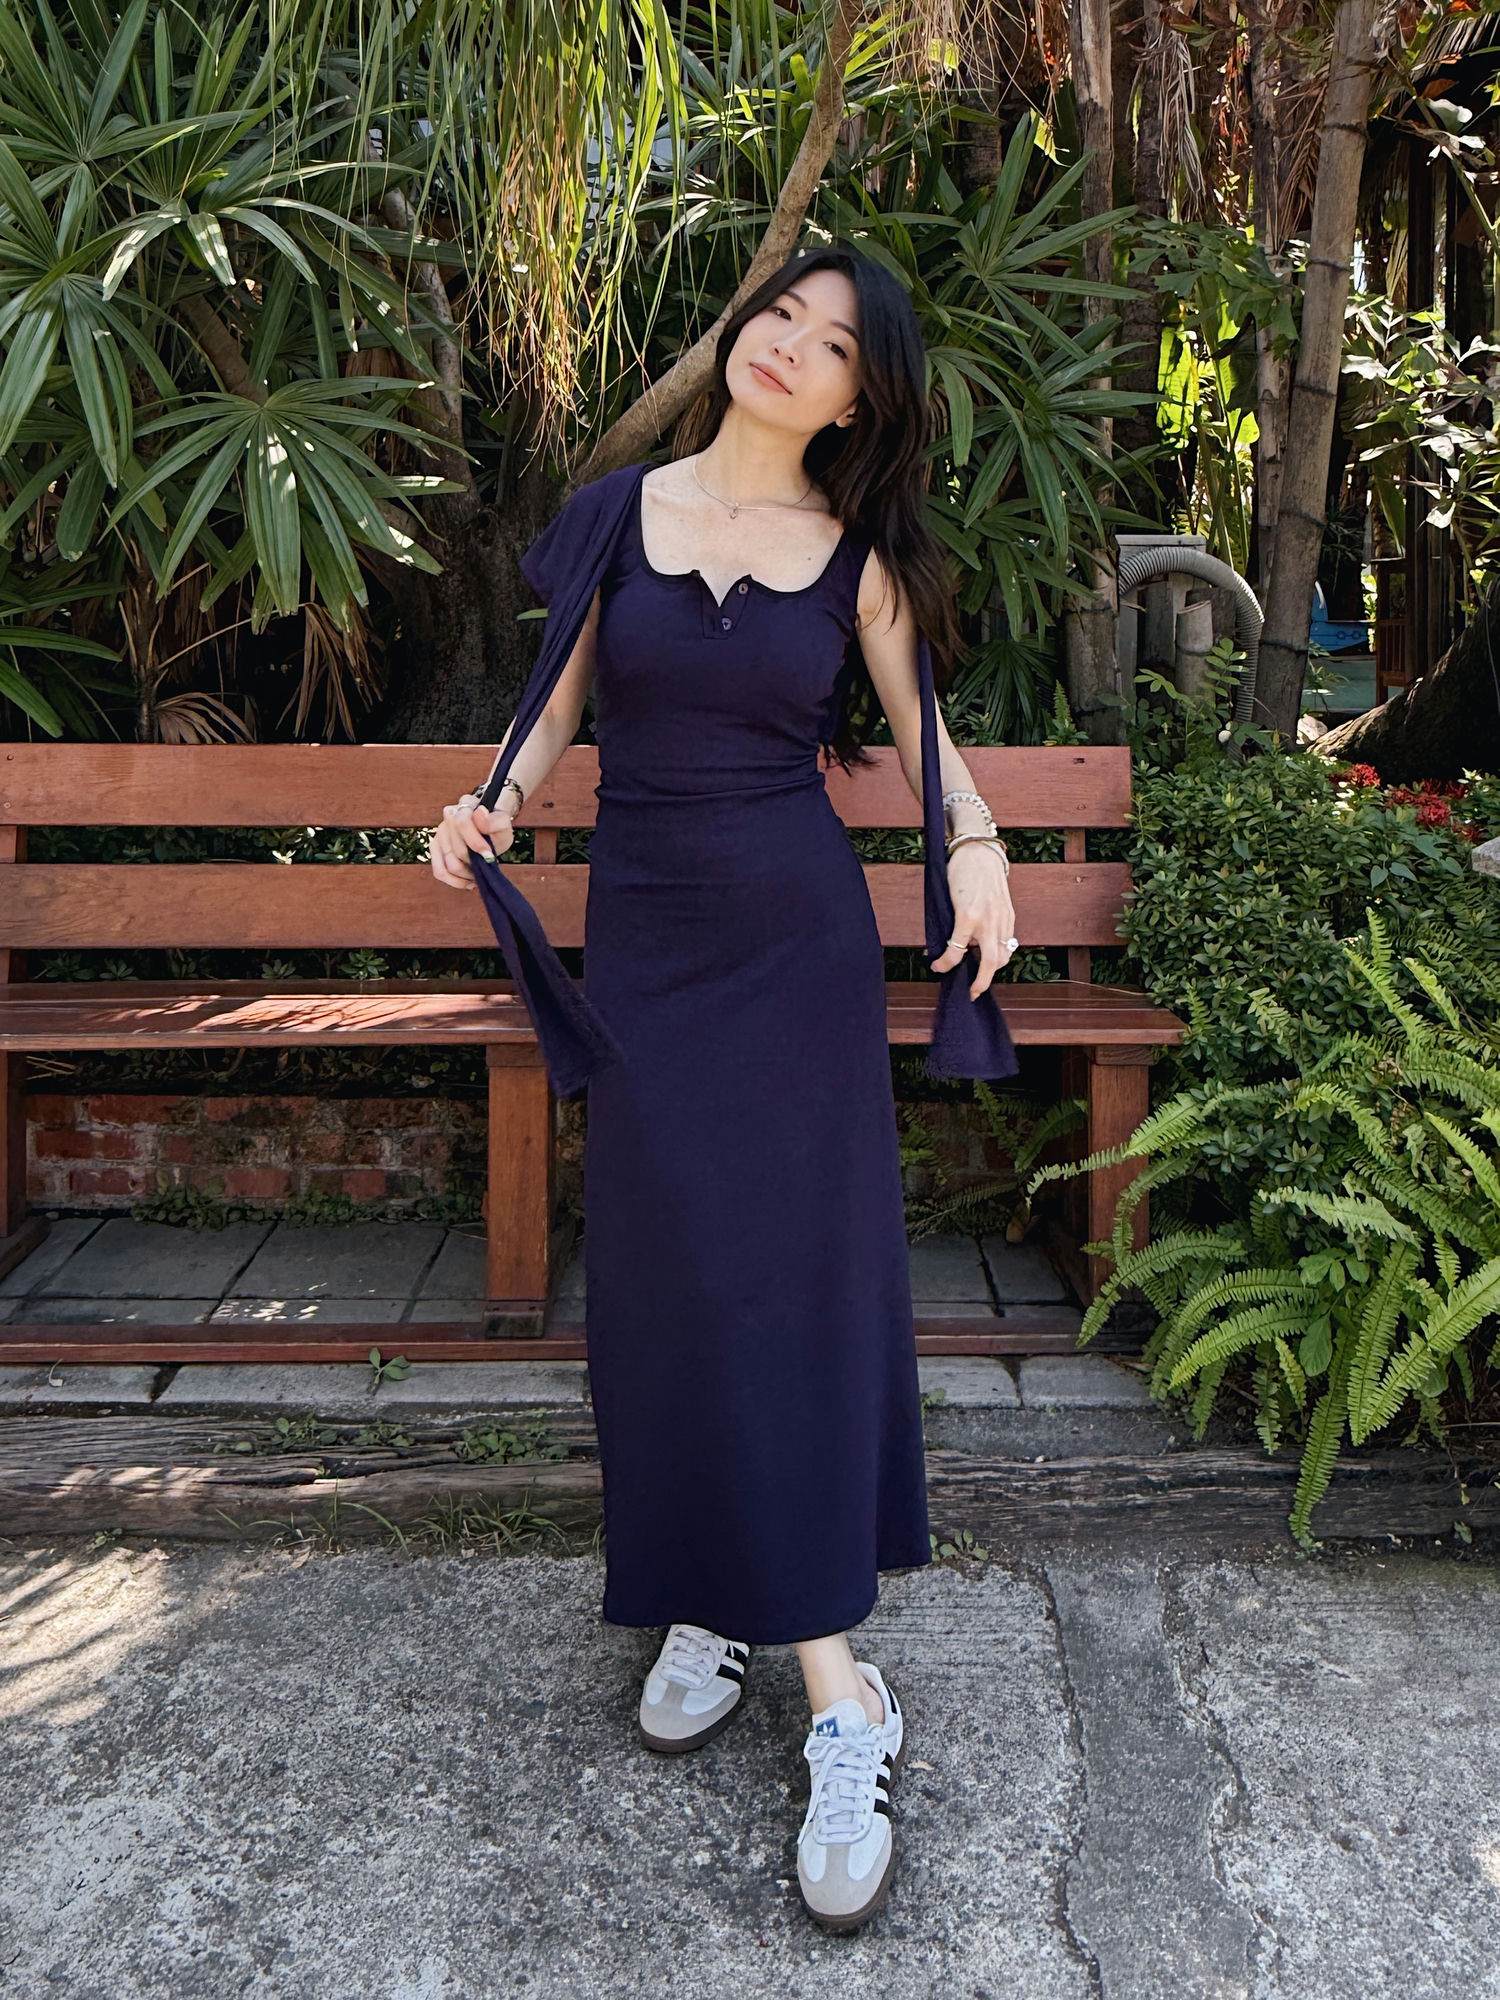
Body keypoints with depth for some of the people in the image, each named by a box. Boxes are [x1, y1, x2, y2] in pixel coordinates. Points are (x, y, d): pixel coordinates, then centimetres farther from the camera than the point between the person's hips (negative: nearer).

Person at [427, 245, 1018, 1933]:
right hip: (645, 935, 2)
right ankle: (706, 1607, 18)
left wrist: (976, 844, -8)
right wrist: (494, 803, -8)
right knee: (665, 1273, 2)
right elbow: (560, 698, 12)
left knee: (799, 1269, -5)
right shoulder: (622, 510, 6)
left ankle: (832, 1690, 0)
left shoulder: (856, 553, 3)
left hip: (798, 937, -1)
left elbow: (918, 729, 11)